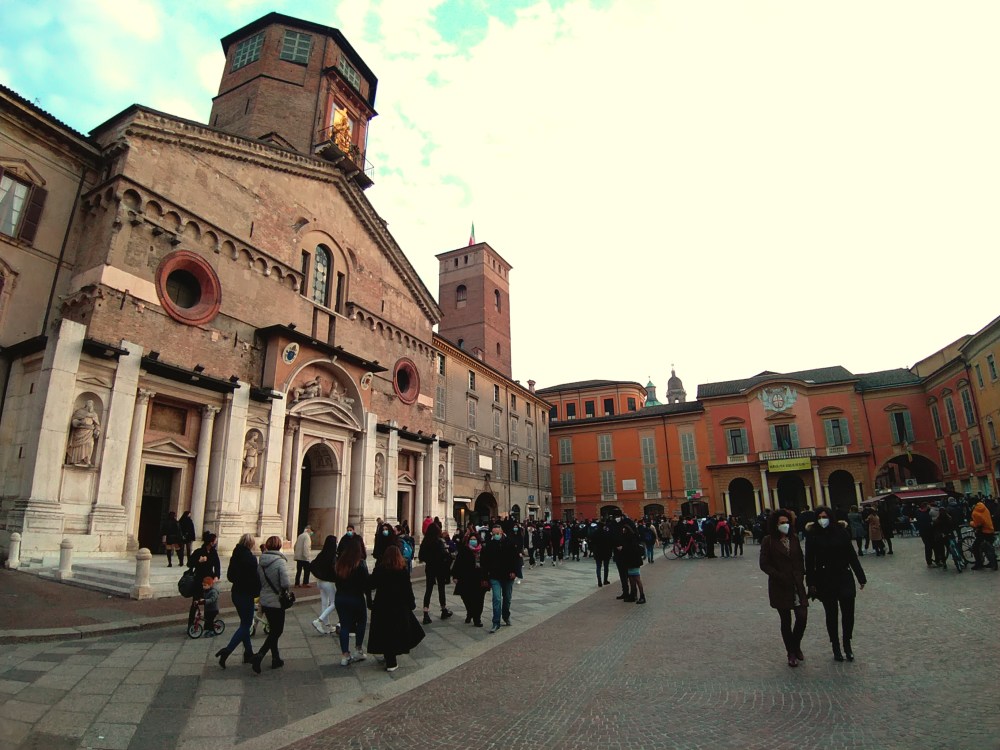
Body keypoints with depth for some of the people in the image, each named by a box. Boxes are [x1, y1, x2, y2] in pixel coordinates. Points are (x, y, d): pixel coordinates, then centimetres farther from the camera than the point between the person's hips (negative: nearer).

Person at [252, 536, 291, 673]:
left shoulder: (261, 562, 0)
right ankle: (259, 655, -8)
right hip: (277, 602, -6)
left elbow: (257, 581, 9)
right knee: (277, 631, 7)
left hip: (264, 601, 7)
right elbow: (285, 584, -25)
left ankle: (276, 659, 26)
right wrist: (290, 585, -4)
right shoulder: (280, 562, -20)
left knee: (273, 630, 19)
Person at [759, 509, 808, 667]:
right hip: (780, 586, -3)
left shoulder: (794, 538, 5)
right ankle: (792, 653, 23)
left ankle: (796, 645, 26)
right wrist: (780, 576, -15)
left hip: (797, 585, 3)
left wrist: (801, 575, -1)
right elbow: (764, 564, -8)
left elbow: (800, 558, 12)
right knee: (786, 620, 7)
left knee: (802, 617, -2)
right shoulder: (768, 541, -7)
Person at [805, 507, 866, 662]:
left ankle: (847, 646, 24)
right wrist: (811, 582, -4)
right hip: (825, 581, -1)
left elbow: (852, 555, 0)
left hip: (844, 578, 1)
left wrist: (861, 577, 2)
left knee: (848, 613, 4)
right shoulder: (813, 535, -7)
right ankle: (836, 647, 22)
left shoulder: (841, 531, -5)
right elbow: (809, 560, -4)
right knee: (831, 614, 9)